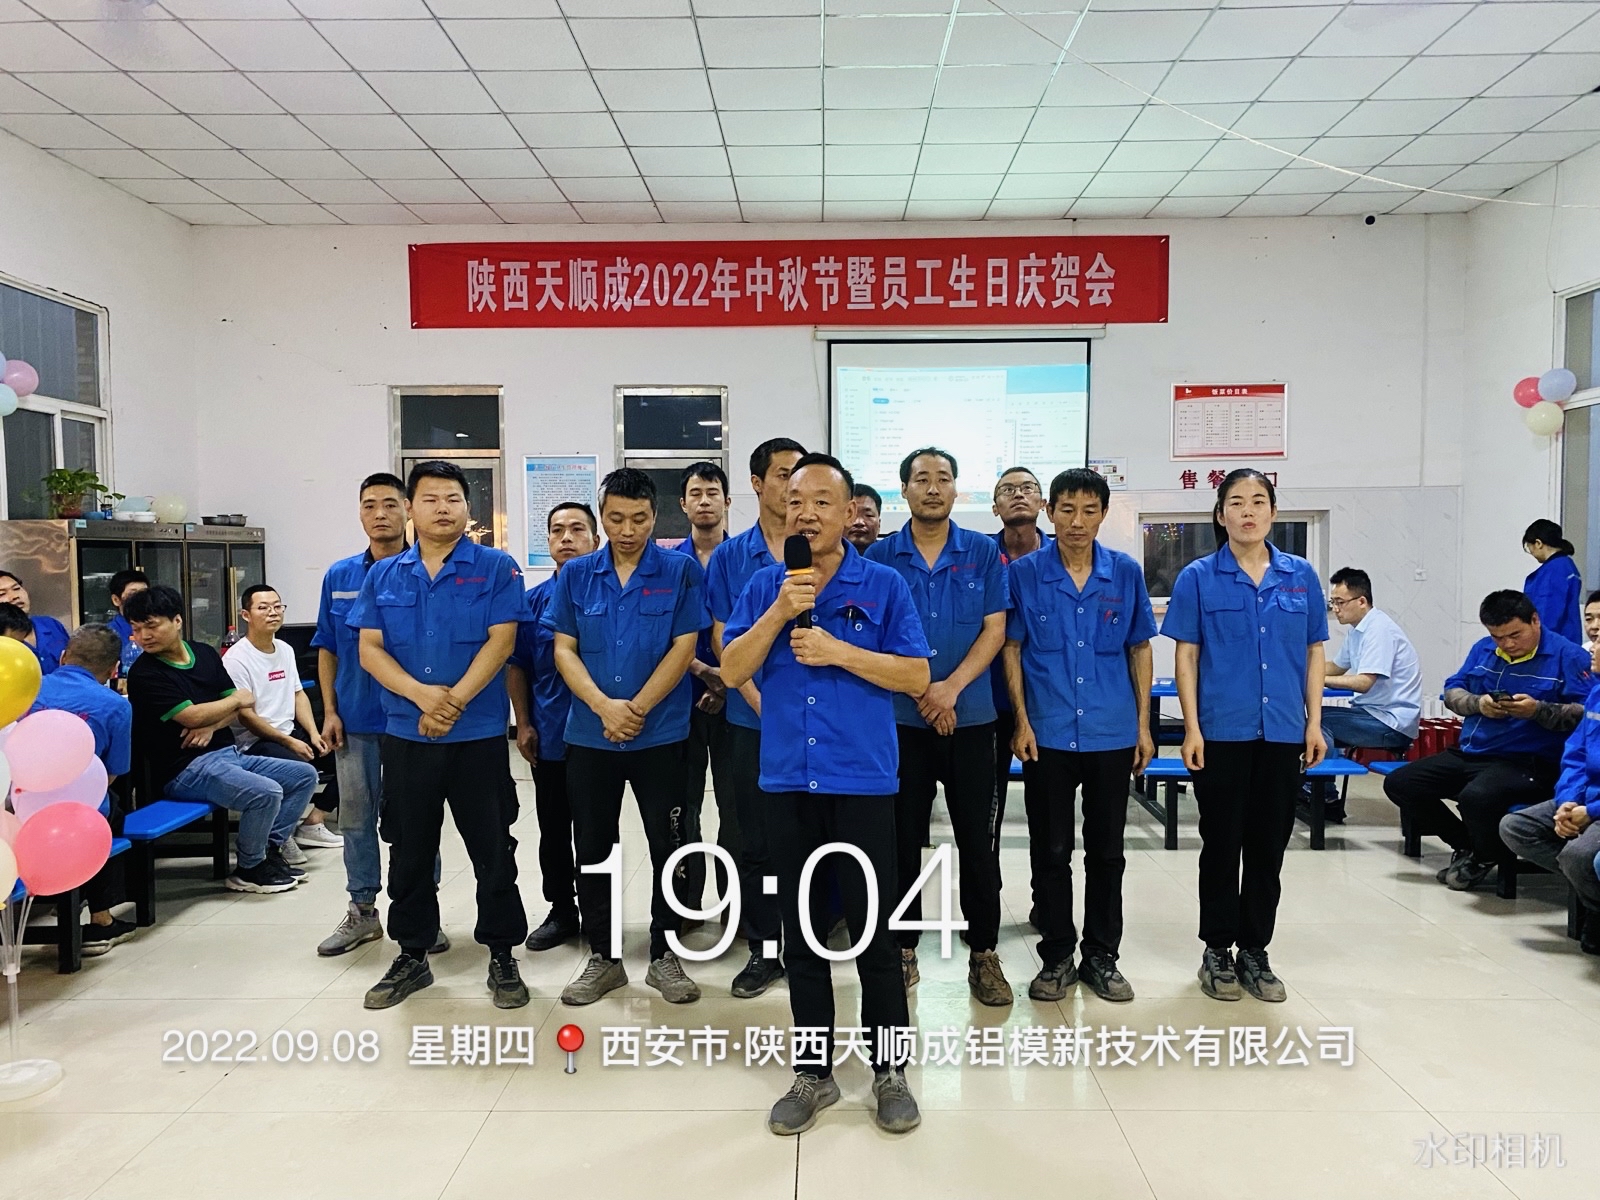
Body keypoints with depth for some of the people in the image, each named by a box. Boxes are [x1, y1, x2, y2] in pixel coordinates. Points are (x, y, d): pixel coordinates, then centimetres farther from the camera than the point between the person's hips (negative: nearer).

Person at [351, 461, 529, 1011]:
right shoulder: (383, 574, 8)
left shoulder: (496, 568, -1)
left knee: (493, 850, 3)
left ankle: (502, 956, 17)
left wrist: (455, 700, -18)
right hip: (404, 734, 3)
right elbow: (369, 649, 1)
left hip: (479, 733, -3)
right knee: (410, 851, 13)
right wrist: (421, 694, -15)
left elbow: (500, 641, -9)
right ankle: (411, 956, 29)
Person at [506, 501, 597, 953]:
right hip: (550, 736, 3)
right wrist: (523, 724, 3)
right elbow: (518, 667, 8)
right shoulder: (534, 601, 5)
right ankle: (561, 911, 26)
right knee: (554, 831, 12)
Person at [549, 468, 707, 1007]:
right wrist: (603, 706, -15)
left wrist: (636, 710, -13)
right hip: (587, 736, 2)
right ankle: (603, 957, 25)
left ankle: (665, 956, 22)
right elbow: (564, 649, -1)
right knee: (592, 850, 10)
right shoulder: (576, 574, 3)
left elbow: (683, 648, -7)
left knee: (670, 849, 6)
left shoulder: (681, 571, -3)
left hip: (661, 736, -2)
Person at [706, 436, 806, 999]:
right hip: (752, 719, 1)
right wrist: (763, 703, -12)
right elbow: (723, 641, 0)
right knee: (757, 843, 9)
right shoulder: (728, 557, 3)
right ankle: (763, 950, 23)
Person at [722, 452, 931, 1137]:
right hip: (786, 779, 3)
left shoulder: (884, 586, -1)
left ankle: (888, 1070, 23)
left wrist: (838, 651, -15)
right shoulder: (764, 587, 7)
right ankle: (813, 1072, 27)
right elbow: (732, 670, -1)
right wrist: (779, 612, -14)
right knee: (801, 928, 12)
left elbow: (917, 677, -5)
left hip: (863, 779, -3)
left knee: (873, 928, 4)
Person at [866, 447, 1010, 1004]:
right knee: (903, 837, 8)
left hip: (971, 715, 0)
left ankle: (984, 951, 18)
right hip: (900, 717, 0)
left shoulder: (984, 553, 3)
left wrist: (951, 687, -14)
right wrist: (919, 692, -11)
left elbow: (994, 630, -2)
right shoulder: (881, 556, 2)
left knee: (977, 838, 5)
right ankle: (903, 946, 22)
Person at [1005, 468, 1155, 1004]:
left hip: (1112, 733, 2)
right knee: (1051, 851, 7)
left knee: (1107, 851, 11)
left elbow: (1139, 649, 8)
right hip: (1047, 734, -1)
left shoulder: (1126, 573, 2)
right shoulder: (1024, 573, -3)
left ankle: (1102, 956, 25)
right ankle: (1056, 957, 21)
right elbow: (1011, 649, 1)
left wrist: (1143, 725, 5)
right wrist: (1022, 722, -5)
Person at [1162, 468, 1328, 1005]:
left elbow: (1313, 654, 9)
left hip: (1283, 732, 3)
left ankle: (1254, 952, 23)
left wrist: (1314, 723, 3)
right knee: (1222, 843, 6)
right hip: (1222, 731, -2)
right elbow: (1186, 656, -2)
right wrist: (1191, 728, -8)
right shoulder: (1198, 577, -2)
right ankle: (1217, 952, 20)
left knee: (1269, 844, 10)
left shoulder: (1300, 575, 5)